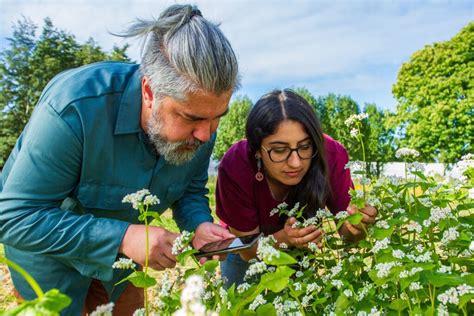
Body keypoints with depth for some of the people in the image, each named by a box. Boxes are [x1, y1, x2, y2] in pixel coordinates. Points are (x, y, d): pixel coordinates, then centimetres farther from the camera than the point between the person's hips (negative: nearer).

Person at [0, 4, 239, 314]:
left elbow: (191, 192, -5)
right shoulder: (74, 107, -37)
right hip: (44, 241, -4)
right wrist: (123, 237, -40)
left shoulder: (201, 124, -20)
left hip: (120, 242, 4)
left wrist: (200, 225, -27)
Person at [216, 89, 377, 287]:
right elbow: (248, 251, -26)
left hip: (304, 245, 1)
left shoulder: (329, 155, -33)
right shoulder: (235, 167, -37)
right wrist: (285, 238, -46)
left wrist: (355, 227, -44)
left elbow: (346, 230, -21)